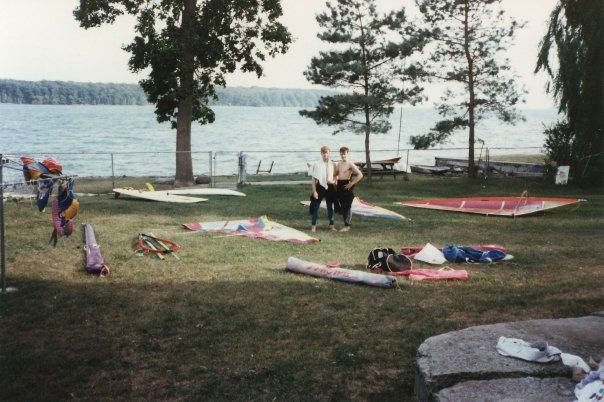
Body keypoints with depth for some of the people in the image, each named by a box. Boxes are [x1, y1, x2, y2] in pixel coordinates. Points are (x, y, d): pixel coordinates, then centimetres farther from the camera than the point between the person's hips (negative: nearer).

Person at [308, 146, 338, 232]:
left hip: (330, 187, 2)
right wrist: (314, 191, -7)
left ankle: (331, 225, 21)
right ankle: (313, 225, 6)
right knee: (316, 206, -1)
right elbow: (313, 179, -3)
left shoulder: (332, 164, 1)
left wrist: (333, 181, -11)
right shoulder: (317, 164, -5)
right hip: (320, 186, -2)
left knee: (330, 206, 11)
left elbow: (335, 176, 12)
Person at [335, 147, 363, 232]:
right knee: (342, 206, 10)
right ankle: (346, 224, 18)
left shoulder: (350, 164, -8)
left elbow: (360, 175, -13)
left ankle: (347, 226, -2)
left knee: (347, 206, -5)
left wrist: (352, 183, -16)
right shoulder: (339, 164, 13)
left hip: (346, 185, -7)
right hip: (339, 185, 7)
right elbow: (335, 174, 27)